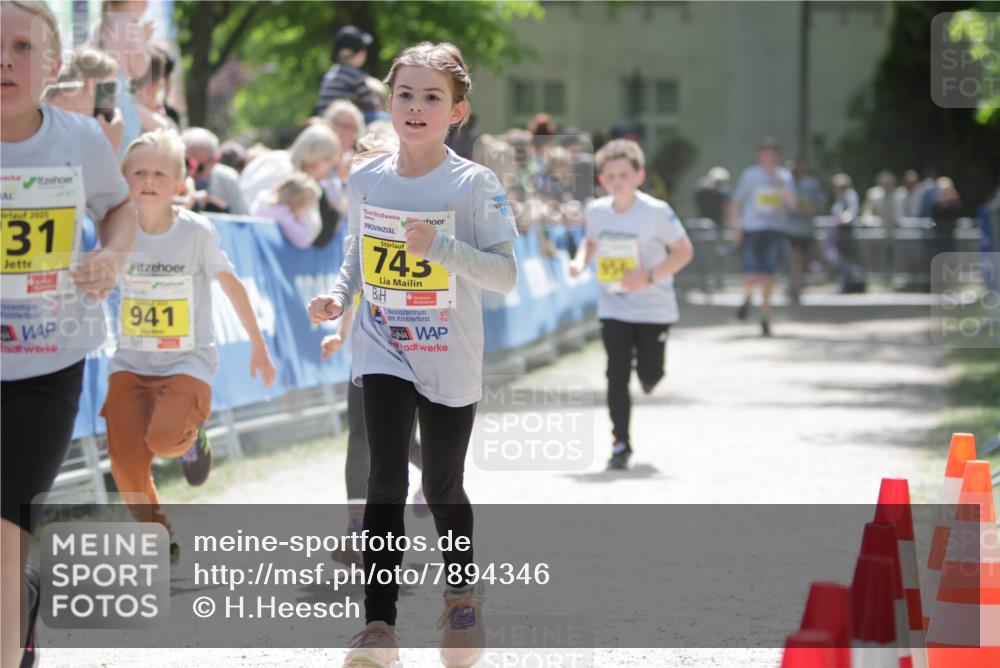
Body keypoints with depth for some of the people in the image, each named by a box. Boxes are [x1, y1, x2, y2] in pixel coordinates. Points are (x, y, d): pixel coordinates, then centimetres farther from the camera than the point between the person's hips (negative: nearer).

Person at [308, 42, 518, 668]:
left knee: (443, 488, 13)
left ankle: (463, 586, 41)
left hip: (450, 363, -1)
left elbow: (506, 274, -16)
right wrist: (340, 296, -1)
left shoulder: (475, 185, -11)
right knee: (386, 480, -15)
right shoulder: (365, 179, 0)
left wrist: (441, 246, -29)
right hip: (383, 353, 1)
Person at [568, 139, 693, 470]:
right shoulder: (596, 211, -3)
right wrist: (581, 261, -6)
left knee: (649, 373, 6)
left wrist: (649, 276, -22)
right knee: (617, 374, -9)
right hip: (613, 308, 2)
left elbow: (684, 251, -10)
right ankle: (621, 443, -1)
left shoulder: (656, 212, -16)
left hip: (654, 308, -2)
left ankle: (648, 374, 46)